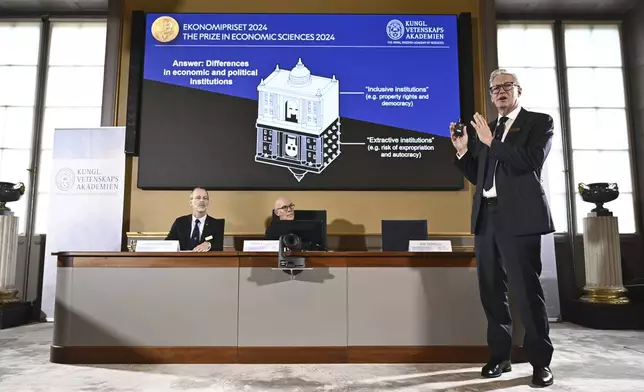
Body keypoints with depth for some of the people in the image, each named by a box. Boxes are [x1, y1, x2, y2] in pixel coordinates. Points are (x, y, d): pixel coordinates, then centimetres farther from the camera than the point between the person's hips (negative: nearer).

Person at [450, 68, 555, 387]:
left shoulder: (539, 122, 5)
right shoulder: (485, 130, 19)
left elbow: (533, 161, -13)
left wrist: (492, 141, -14)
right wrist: (463, 150, 2)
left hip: (519, 217, -5)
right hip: (486, 217, 6)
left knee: (527, 290, -3)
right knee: (491, 292, 9)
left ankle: (540, 361, 11)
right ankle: (499, 356, 20)